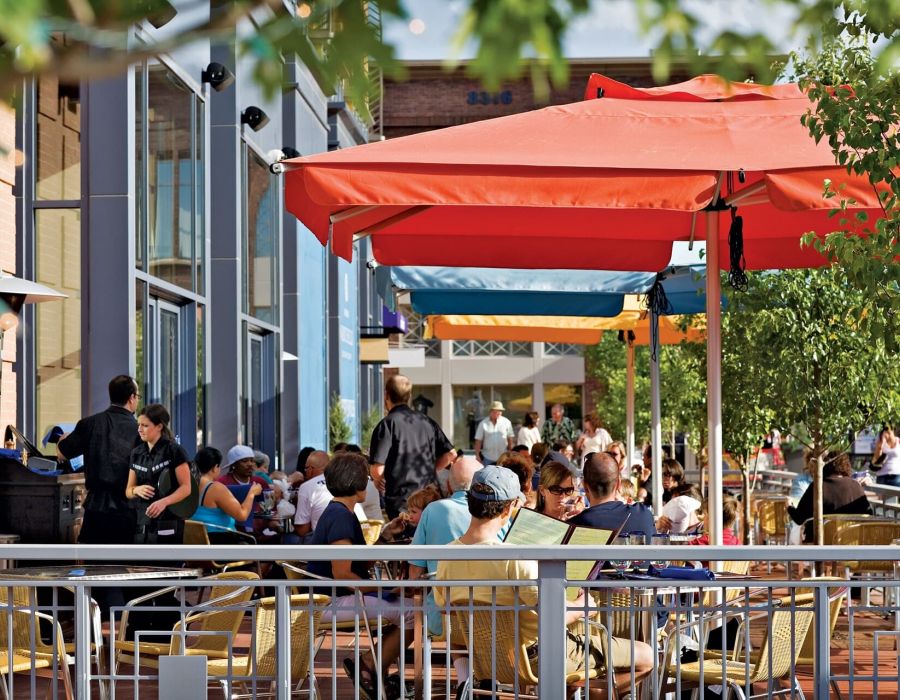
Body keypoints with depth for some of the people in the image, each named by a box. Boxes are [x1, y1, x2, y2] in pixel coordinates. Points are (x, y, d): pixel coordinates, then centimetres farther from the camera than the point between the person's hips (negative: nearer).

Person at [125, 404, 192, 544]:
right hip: (141, 523, 6)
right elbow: (128, 491, 14)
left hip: (167, 524, -6)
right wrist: (137, 490, -9)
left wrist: (164, 502, -24)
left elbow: (186, 488, -9)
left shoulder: (174, 451, -6)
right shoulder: (137, 453, 11)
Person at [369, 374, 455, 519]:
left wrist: (377, 479, 6)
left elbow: (378, 469, -16)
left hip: (400, 499, -5)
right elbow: (450, 454, 8)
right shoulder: (426, 421, 6)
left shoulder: (387, 424, -11)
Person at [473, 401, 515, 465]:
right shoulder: (483, 424, -2)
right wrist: (477, 455, -2)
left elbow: (510, 439, 5)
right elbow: (478, 441, 1)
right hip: (488, 458, 0)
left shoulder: (506, 422, -1)